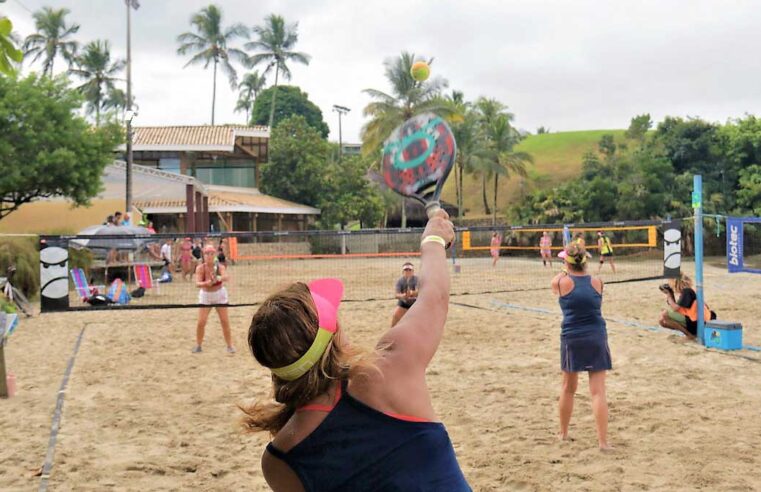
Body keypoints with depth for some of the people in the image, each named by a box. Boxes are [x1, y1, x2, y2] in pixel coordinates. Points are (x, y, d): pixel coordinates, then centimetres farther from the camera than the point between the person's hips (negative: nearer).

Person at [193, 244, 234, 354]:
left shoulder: (219, 267, -21)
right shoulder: (200, 268, -18)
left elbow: (226, 277, -41)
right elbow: (197, 284, -29)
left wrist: (219, 278, -63)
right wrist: (206, 283, -49)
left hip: (220, 295, -1)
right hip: (205, 295, 1)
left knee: (225, 322, 0)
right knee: (201, 322, -4)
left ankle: (230, 346, 13)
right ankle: (198, 345, 14)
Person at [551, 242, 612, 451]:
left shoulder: (561, 282, -4)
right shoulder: (597, 282, 1)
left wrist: (565, 271, 38)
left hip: (571, 339, 0)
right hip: (596, 339, 0)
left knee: (568, 388, 17)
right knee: (598, 391, -1)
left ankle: (563, 433, 30)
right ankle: (603, 440, -5)